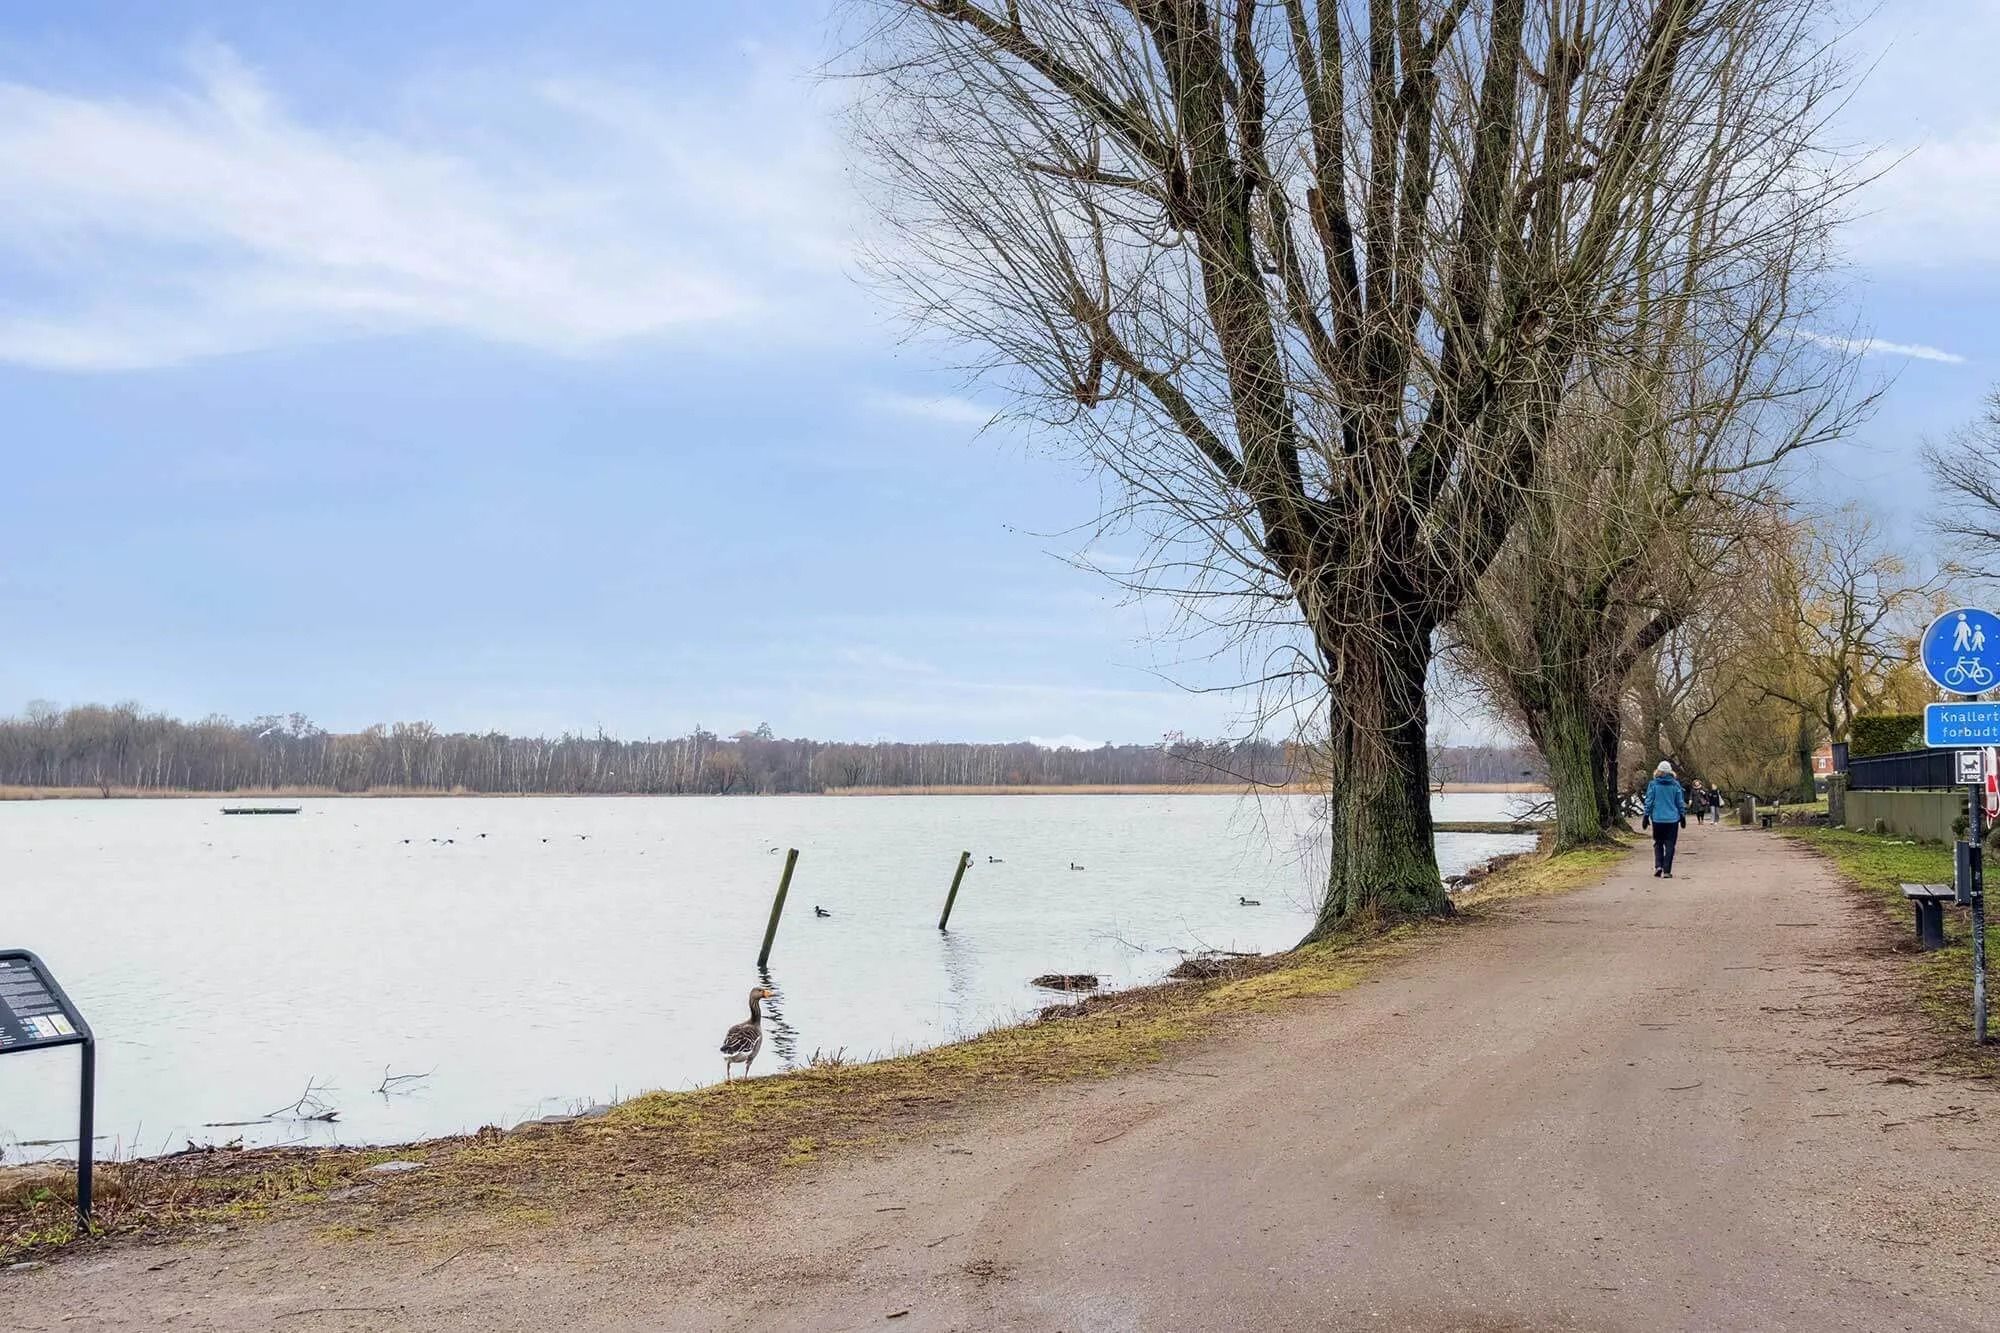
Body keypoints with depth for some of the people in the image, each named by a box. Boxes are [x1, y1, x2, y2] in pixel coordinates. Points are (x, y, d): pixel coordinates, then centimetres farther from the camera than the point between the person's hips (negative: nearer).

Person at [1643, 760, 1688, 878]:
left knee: (1658, 843, 14)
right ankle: (1667, 871, 1)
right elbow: (1680, 802, 4)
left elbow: (1649, 802, -2)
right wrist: (1682, 815, 15)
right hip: (1672, 819, 0)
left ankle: (1658, 866, -2)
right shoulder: (1675, 785, -2)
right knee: (1670, 845, 5)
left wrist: (1646, 816, 6)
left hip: (1657, 819, 0)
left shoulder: (1653, 784, -5)